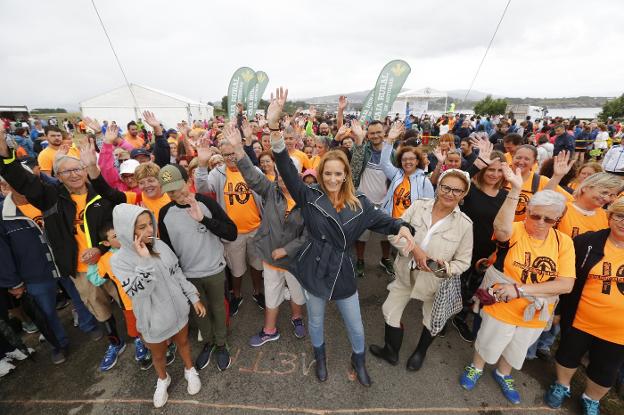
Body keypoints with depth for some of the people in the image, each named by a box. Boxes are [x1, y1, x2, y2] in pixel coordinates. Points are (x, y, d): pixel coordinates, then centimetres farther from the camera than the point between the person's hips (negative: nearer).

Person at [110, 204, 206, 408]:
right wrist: (145, 260, -36)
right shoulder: (119, 260, -21)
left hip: (178, 310, 2)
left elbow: (178, 274, -1)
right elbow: (139, 292, -30)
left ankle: (190, 371, 53)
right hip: (154, 320, -2)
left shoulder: (160, 245, -12)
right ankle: (163, 379, 55)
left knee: (183, 342, 25)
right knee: (158, 355, 24)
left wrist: (194, 298, 2)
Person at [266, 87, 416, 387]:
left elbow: (380, 219, 4)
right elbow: (287, 170, -23)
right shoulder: (310, 197, -13)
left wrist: (401, 227, -19)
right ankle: (320, 358, 53)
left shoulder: (359, 203, -5)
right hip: (314, 270, -1)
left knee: (355, 325, 18)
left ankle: (358, 361, 51)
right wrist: (274, 125, -35)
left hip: (343, 272, 2)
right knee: (316, 321, 22)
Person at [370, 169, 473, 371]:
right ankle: (391, 351, 44)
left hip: (437, 281, 0)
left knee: (432, 322, 22)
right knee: (390, 312, 14)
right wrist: (414, 249, -28)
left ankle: (420, 352, 56)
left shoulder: (465, 224, -13)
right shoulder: (418, 206, -12)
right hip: (406, 273, 1)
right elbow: (394, 233, -13)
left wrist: (446, 267, -27)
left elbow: (463, 261, -7)